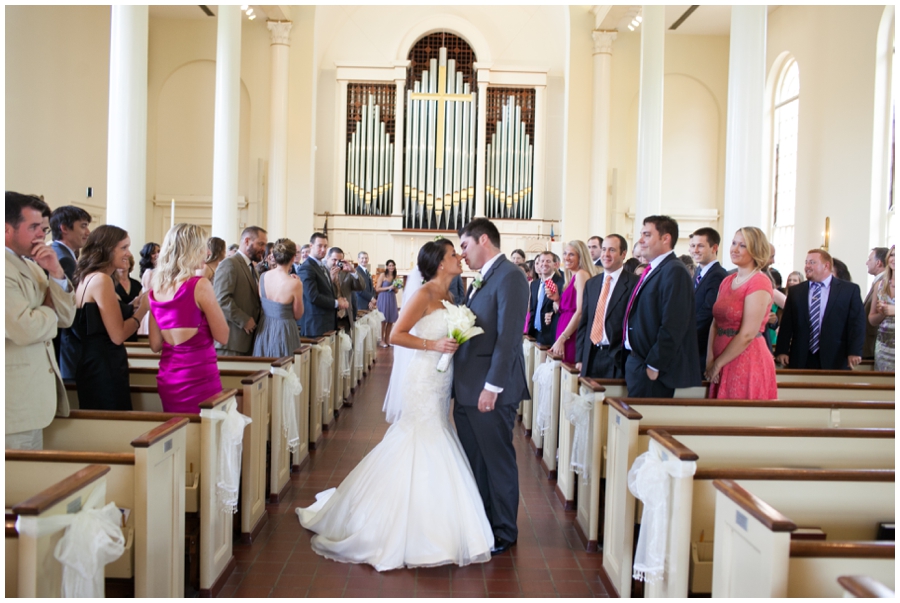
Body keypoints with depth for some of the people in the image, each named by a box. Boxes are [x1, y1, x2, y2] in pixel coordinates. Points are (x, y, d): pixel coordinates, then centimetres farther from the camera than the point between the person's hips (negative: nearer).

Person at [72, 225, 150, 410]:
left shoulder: (87, 278, 14)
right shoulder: (101, 279, -14)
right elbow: (118, 335, -18)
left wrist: (135, 305, 7)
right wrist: (143, 307, -8)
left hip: (94, 365, 10)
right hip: (104, 369, -10)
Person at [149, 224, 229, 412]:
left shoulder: (156, 288, 5)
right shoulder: (199, 285, -13)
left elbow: (155, 345, 8)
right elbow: (222, 336, -8)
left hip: (167, 381, 7)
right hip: (199, 378, -7)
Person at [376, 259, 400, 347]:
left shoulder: (395, 277, 10)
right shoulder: (383, 275, -4)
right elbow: (377, 289, -8)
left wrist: (395, 288, -5)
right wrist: (389, 287, -14)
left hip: (392, 299, 5)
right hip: (383, 299, -5)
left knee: (391, 321, 5)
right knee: (383, 320, -1)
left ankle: (387, 339, 14)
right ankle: (382, 340, 6)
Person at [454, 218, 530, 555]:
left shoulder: (509, 277, -13)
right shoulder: (481, 281, 17)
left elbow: (509, 336, -19)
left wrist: (492, 386, -21)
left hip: (491, 391, -9)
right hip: (467, 390, 9)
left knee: (498, 463, 4)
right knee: (473, 462, 15)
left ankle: (504, 533, 18)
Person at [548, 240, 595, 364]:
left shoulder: (581, 274, -8)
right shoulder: (572, 277, 19)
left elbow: (580, 312, -16)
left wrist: (562, 339, -17)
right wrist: (556, 299, 3)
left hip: (572, 338, -9)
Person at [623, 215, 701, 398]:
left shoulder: (674, 271, -15)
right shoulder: (652, 270, 17)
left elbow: (673, 325, -22)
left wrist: (654, 366, -20)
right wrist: (632, 362, 16)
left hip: (651, 371, -9)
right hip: (637, 363, 9)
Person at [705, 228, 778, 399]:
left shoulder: (759, 282, -11)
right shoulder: (727, 281, 12)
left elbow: (748, 334, -15)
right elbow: (715, 323, 8)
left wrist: (718, 364, -9)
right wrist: (710, 359, -6)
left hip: (747, 363, -7)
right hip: (722, 365, 7)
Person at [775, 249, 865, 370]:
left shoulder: (850, 290, 5)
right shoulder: (795, 291, 11)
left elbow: (857, 322, -1)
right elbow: (786, 324, 8)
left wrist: (854, 352, -11)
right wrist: (781, 351, -2)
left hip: (835, 361, -2)